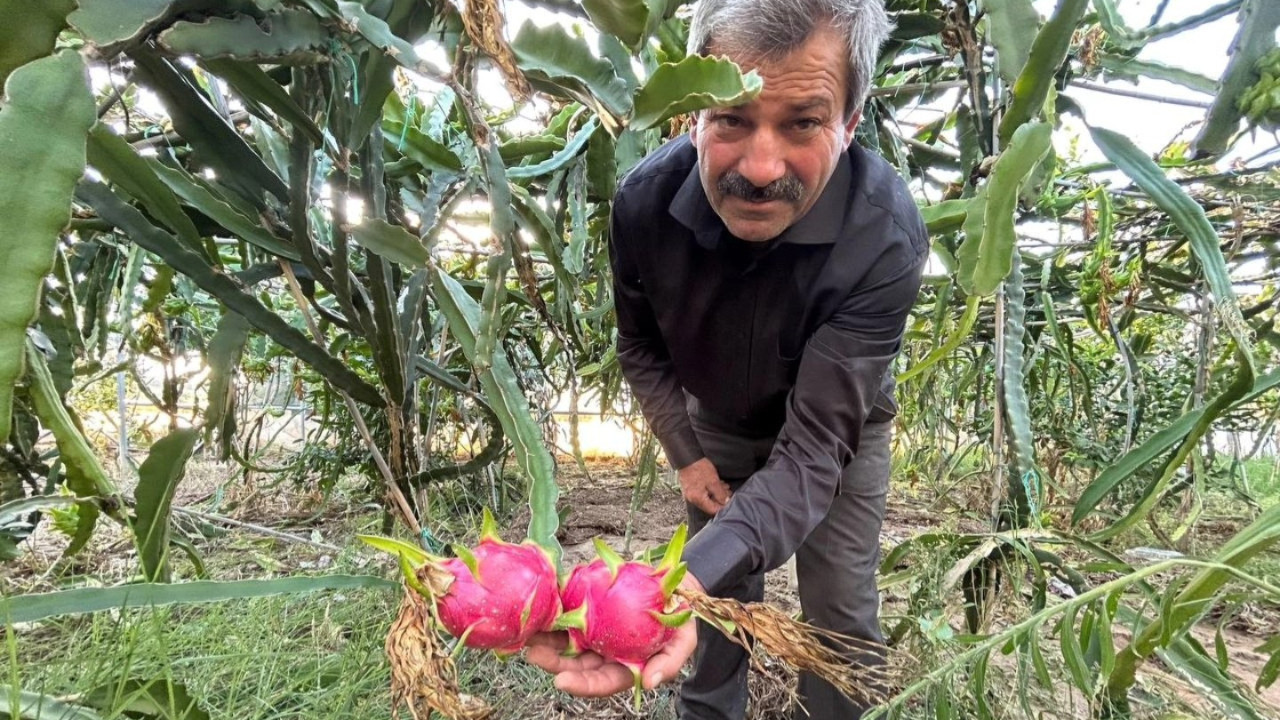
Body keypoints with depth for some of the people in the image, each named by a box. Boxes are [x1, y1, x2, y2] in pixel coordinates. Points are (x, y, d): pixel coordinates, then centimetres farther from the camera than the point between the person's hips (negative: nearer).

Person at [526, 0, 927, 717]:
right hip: (716, 424, 2)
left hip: (840, 427, -2)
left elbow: (815, 445, -41)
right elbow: (641, 344, -6)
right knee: (723, 585, 14)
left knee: (841, 610, 4)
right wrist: (687, 455, -11)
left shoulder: (886, 237, -37)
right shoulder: (645, 199, -28)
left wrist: (690, 571, -56)